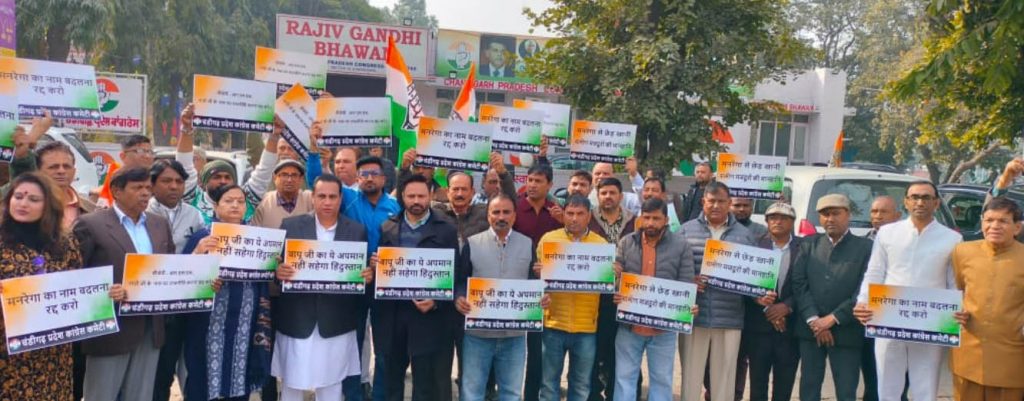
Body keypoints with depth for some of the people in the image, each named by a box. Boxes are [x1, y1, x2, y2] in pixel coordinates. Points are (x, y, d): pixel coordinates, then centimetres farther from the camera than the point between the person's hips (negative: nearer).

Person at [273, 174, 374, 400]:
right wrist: (278, 272, -21)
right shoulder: (290, 226, 2)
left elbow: (363, 270, 6)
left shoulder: (357, 231, 4)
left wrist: (368, 276, -16)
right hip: (296, 320, 0)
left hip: (336, 323, 0)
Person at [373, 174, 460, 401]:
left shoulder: (446, 231, 2)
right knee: (391, 378, 12)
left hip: (428, 315, -2)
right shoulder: (386, 228, 10)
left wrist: (436, 301, -14)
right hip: (391, 314, 3)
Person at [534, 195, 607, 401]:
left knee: (581, 384, 11)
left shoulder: (601, 244, 4)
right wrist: (538, 272, -16)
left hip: (587, 326, 1)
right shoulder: (548, 239, 2)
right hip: (554, 323, -1)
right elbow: (538, 273, 6)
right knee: (549, 381, 8)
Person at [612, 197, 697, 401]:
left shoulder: (681, 246, -2)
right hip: (629, 324, 1)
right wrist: (615, 293, -20)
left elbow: (687, 284, -5)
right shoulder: (626, 243, 3)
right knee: (625, 377, 8)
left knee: (662, 379, 12)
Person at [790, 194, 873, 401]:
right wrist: (813, 320, -9)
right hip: (810, 329, 3)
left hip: (846, 332, -3)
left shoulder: (865, 247, 0)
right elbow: (799, 283, 1)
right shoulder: (809, 244, 9)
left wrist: (833, 318, -11)